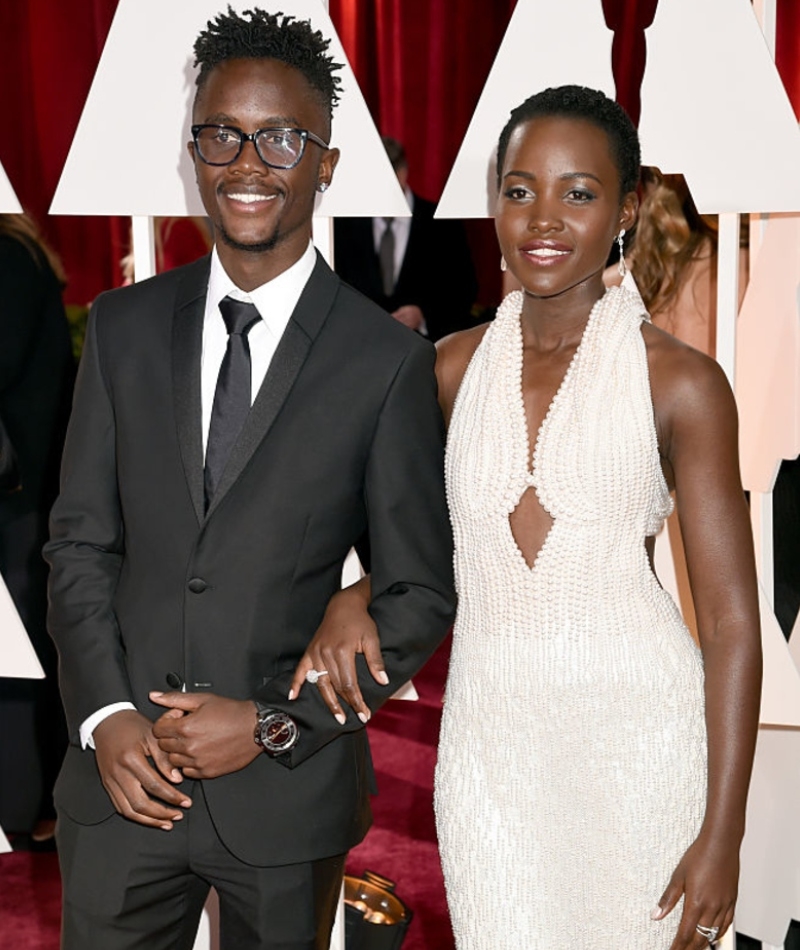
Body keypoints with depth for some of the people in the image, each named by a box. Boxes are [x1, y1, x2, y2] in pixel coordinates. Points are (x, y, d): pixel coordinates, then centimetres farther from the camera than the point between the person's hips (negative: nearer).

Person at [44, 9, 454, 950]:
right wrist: (105, 716, -6)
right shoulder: (123, 326, 4)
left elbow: (420, 592, -4)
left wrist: (274, 723, -11)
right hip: (123, 778, 2)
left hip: (287, 792, -2)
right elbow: (79, 543, 6)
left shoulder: (388, 359, -6)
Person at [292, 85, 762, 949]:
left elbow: (731, 619, -7)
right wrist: (353, 599, -5)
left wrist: (721, 837, -10)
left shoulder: (679, 381, -7)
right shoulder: (452, 367, 4)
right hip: (489, 733, 3)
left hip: (639, 734, -3)